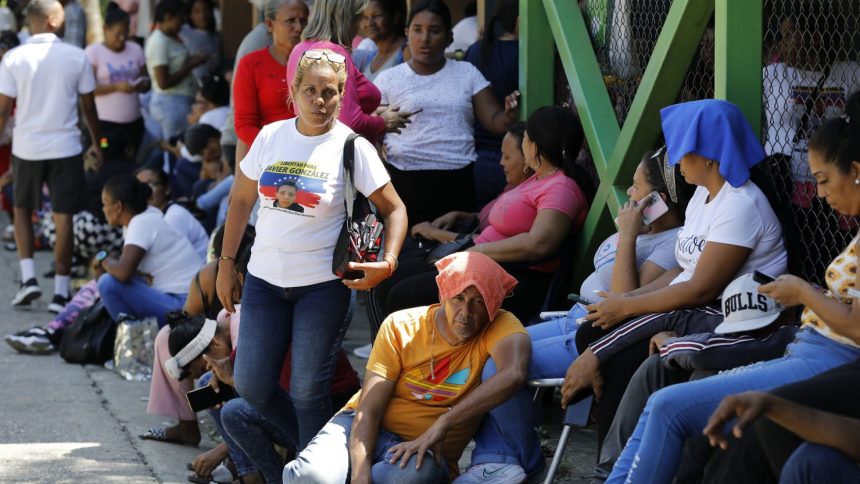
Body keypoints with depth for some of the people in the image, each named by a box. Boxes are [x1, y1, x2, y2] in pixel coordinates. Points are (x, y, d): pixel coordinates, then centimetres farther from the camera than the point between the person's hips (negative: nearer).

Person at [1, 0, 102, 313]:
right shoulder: (76, 57, -4)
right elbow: (89, 107, 3)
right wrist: (96, 143, 16)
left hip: (26, 147, 1)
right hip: (65, 146, -1)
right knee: (63, 217, 3)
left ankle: (28, 278, 8)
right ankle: (60, 292, 3)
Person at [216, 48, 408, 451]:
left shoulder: (353, 148, -6)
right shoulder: (270, 137, 4)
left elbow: (394, 209, -2)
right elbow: (241, 199, 13)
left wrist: (388, 262, -18)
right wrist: (227, 263, 10)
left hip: (322, 284, -4)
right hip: (264, 278, 4)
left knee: (307, 390, -2)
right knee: (251, 385, 4)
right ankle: (309, 443, 26)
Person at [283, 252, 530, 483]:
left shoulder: (500, 326, -9)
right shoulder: (401, 327, -5)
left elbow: (513, 373, -34)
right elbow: (368, 410, -11)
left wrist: (441, 425, -36)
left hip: (427, 452, -1)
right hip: (369, 430, 1)